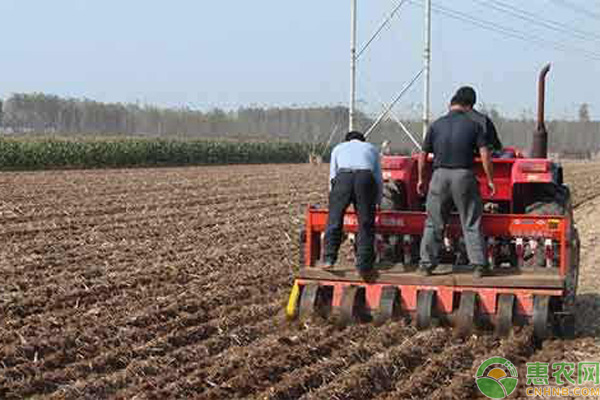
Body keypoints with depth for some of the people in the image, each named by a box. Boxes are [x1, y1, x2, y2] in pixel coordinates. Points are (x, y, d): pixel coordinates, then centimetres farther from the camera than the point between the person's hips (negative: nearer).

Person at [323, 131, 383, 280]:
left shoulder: (338, 148, 34)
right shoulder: (371, 149, 36)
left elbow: (332, 176, 34)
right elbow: (379, 179, 34)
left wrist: (333, 198, 45)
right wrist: (377, 202, 45)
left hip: (343, 178, 0)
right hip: (366, 178, 0)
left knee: (334, 220, 10)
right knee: (366, 225, 5)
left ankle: (329, 259, 3)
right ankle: (364, 267, 2)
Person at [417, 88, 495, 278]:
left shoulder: (436, 125, 6)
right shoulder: (473, 125, 1)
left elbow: (423, 155, 8)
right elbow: (485, 155, -6)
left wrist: (420, 179, 18)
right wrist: (490, 180, 0)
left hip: (440, 175, 1)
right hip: (464, 176, -1)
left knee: (434, 223, 10)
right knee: (472, 224, 6)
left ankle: (426, 264, 11)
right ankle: (478, 265, 5)